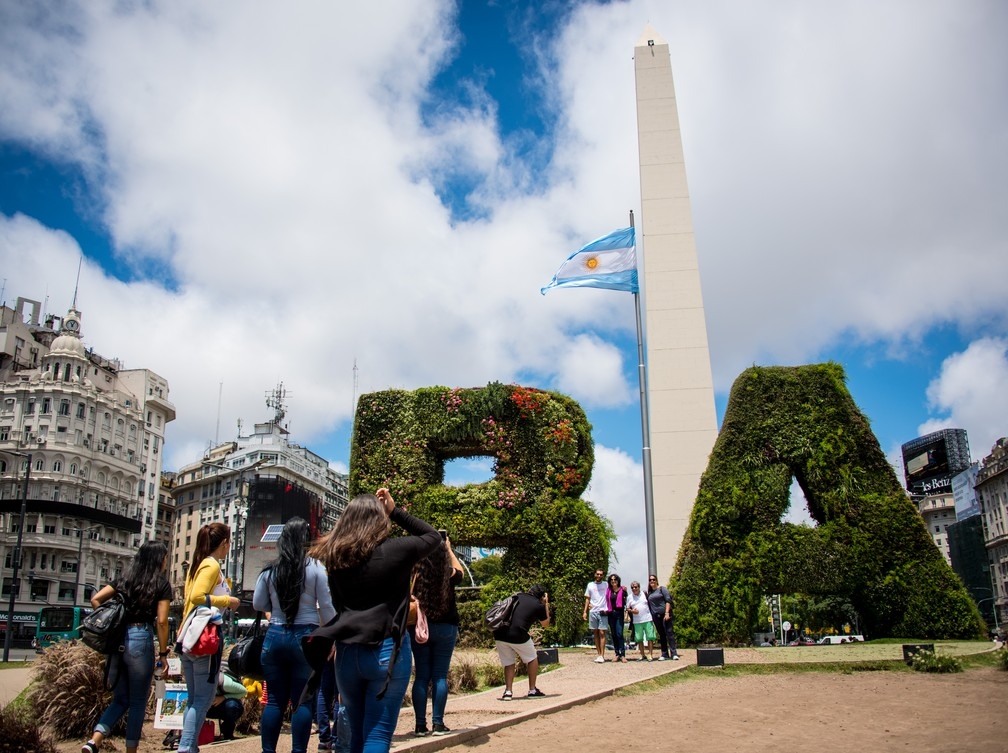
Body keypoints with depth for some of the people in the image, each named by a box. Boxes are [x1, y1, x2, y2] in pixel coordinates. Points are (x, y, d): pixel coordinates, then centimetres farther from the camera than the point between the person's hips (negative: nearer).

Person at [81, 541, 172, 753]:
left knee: (120, 699, 16)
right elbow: (161, 622, -6)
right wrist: (163, 653, 0)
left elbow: (95, 599, 7)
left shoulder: (125, 580, 14)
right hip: (141, 640, -5)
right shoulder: (162, 584, 0)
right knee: (138, 703, 7)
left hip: (116, 640, 5)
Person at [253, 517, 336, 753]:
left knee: (274, 700, 10)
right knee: (303, 701, 3)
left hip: (275, 636, 3)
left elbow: (258, 604, 9)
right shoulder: (316, 568, -8)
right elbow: (326, 607, -6)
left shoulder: (269, 570, 2)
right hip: (305, 637, -3)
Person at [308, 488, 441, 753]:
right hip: (386, 651, -4)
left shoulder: (336, 556, 3)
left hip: (346, 652, 5)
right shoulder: (396, 550, -8)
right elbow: (433, 536, 9)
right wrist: (395, 510, 8)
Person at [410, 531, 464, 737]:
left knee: (421, 676, 6)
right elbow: (459, 571, 18)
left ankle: (421, 725, 6)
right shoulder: (448, 575, -5)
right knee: (440, 676, 5)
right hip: (445, 628, -1)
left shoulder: (416, 574, -7)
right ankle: (438, 723, 4)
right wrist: (449, 548, 21)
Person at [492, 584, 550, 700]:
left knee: (508, 663, 19)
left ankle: (508, 691, 7)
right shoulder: (539, 605, 7)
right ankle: (532, 690, 21)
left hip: (499, 635, 4)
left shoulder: (518, 596, 20)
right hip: (517, 636, -4)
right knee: (532, 659, 19)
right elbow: (545, 624, 24)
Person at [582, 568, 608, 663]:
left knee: (602, 633, -8)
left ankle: (602, 655, -9)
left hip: (603, 612, -3)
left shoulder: (606, 585, 5)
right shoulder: (590, 585, 10)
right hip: (592, 612, 3)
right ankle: (598, 653, 12)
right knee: (595, 633, 6)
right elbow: (587, 598, 12)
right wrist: (585, 612, 5)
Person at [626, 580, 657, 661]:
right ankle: (642, 655, 12)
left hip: (648, 619, -1)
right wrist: (632, 611, -10)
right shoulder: (629, 597, 8)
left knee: (650, 637, -4)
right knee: (639, 639, 3)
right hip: (637, 622, 1)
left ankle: (650, 654, 1)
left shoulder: (644, 594, 7)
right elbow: (627, 608, 11)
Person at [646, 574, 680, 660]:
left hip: (665, 614, -5)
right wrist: (650, 617, 9)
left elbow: (668, 600, -7)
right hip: (656, 616, 5)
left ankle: (674, 654, -9)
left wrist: (667, 613, -15)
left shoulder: (662, 589, 1)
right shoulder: (649, 593, 14)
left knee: (669, 633, -8)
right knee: (661, 635, 7)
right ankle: (664, 654, 11)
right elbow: (649, 605, 17)